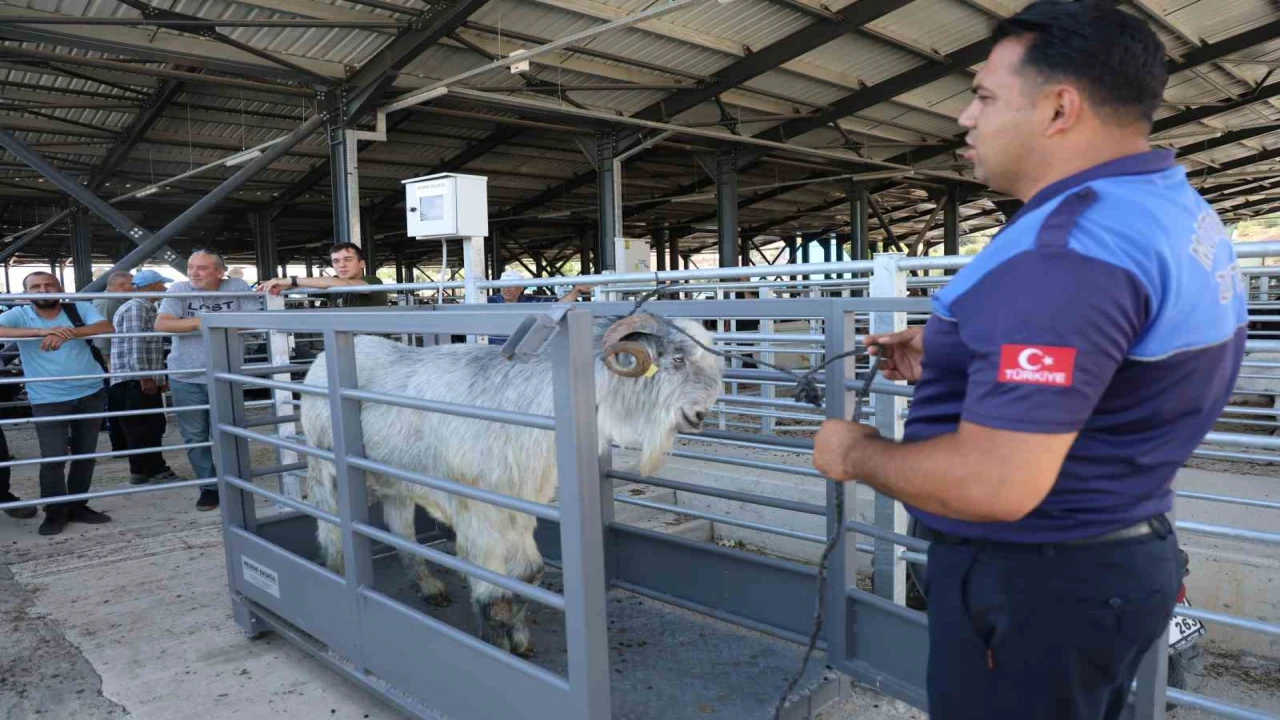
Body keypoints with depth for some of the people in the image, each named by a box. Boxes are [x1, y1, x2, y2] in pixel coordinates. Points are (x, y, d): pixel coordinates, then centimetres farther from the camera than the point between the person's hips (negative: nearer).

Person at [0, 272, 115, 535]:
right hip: (48, 400, -2)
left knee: (85, 455, 11)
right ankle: (55, 513, 11)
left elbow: (106, 327, -15)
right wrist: (41, 331, -31)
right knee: (53, 459, -6)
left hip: (90, 393, 2)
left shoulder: (79, 309, 0)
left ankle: (77, 506, 26)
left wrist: (67, 334, -30)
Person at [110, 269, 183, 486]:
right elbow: (134, 345, -20)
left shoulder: (146, 308, 21)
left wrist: (158, 377, 24)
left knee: (152, 426, 12)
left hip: (145, 380, 10)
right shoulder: (136, 308, -12)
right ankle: (154, 471, -1)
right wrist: (145, 377, -21)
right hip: (136, 381, -10)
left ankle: (143, 470, 18)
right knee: (145, 427, -5)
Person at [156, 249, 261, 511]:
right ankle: (209, 487, 22)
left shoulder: (238, 288, -4)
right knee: (195, 437, 9)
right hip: (186, 378, 1)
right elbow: (161, 324, -15)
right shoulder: (179, 289, -5)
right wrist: (202, 322, -20)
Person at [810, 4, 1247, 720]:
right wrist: (951, 358, 9)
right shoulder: (1178, 212, 5)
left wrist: (857, 454, -16)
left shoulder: (1067, 250, -29)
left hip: (1031, 582, -10)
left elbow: (994, 485, -34)